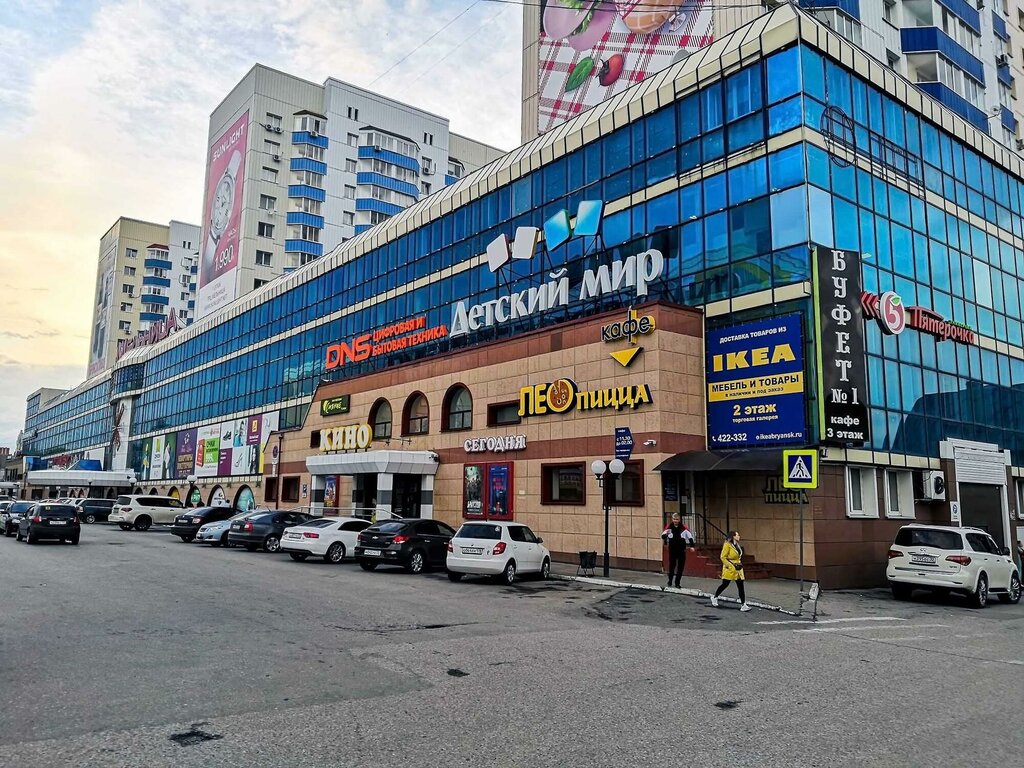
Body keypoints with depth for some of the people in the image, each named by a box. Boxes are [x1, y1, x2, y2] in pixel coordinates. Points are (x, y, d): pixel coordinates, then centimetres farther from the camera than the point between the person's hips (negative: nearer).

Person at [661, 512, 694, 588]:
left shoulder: (684, 528, -4)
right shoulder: (669, 527, -4)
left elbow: (690, 536, 0)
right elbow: (663, 535, -6)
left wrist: (691, 546, -9)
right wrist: (664, 536, -30)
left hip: (682, 550, 1)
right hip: (672, 550, -1)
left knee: (680, 567, 4)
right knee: (671, 565, 5)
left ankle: (677, 582, 16)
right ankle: (670, 581, 26)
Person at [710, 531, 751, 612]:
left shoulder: (738, 545, 9)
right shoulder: (727, 545, -14)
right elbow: (723, 557, -15)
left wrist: (740, 564, 9)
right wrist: (731, 565, -18)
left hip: (738, 569, 7)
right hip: (729, 569, -7)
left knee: (741, 586, 0)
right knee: (724, 585, 6)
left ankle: (743, 605, 0)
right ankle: (715, 598, 28)